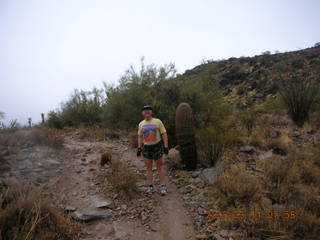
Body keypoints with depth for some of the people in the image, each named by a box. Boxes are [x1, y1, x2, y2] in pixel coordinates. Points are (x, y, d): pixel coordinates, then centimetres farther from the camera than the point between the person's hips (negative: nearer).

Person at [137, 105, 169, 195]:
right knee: (148, 167, 7)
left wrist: (166, 147, -12)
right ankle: (150, 187, 16)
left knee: (160, 167, 3)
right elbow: (140, 137, 14)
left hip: (157, 147, -3)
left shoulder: (158, 121, -6)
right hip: (146, 148, 3)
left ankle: (163, 187, 11)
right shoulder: (141, 124, 6)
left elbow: (164, 134, -6)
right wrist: (139, 148, 7)